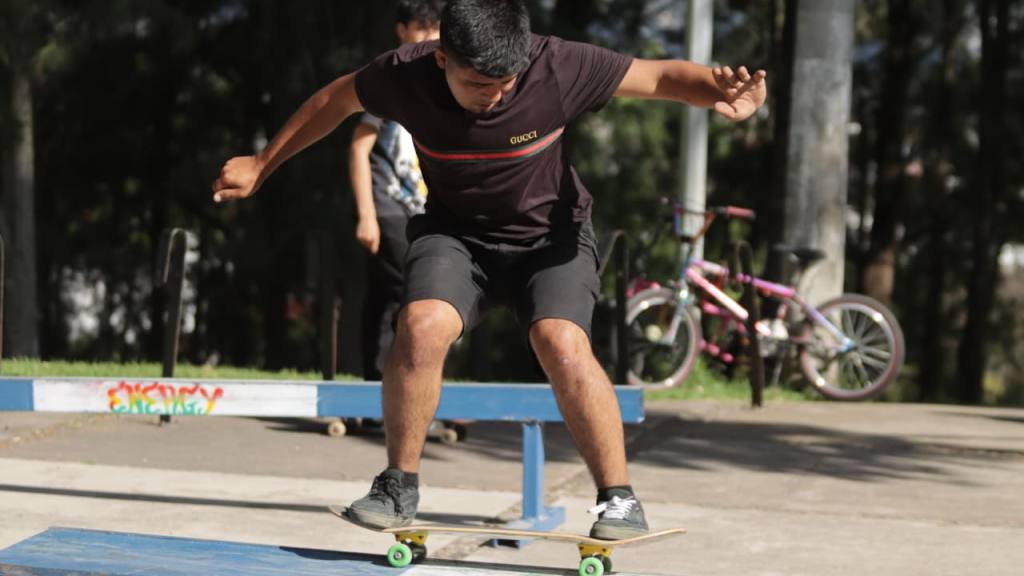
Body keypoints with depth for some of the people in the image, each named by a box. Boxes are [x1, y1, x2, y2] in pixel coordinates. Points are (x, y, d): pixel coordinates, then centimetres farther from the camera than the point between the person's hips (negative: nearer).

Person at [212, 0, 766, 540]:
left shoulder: (559, 67, -26)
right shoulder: (404, 75, -21)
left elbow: (662, 75, -18)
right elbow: (335, 100, 0)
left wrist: (719, 92, -41)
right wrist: (261, 165, 10)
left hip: (550, 232, -1)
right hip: (455, 231, 1)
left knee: (561, 342, -27)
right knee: (422, 326, -27)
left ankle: (618, 496, -11)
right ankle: (399, 487, -8)